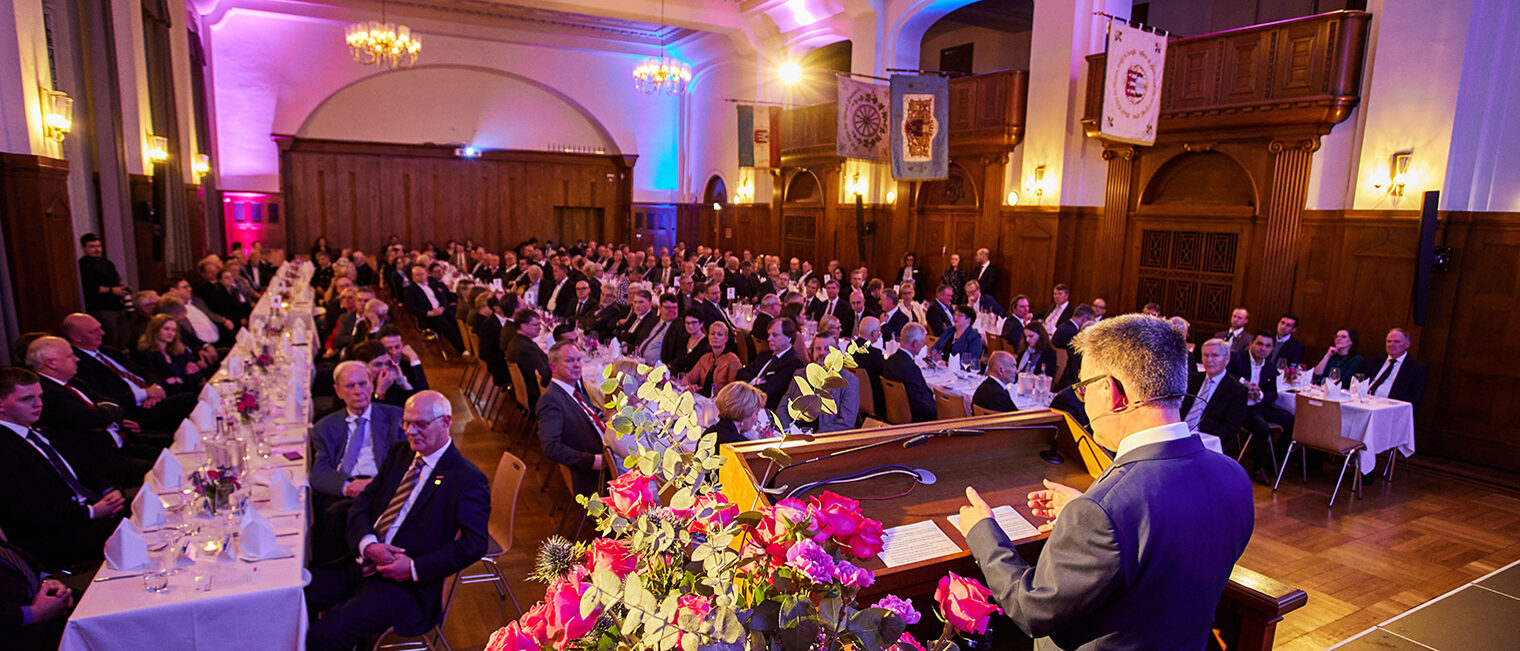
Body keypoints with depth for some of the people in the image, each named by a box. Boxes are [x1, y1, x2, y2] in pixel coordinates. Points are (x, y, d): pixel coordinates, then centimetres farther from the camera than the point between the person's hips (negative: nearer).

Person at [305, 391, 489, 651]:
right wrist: (368, 543, -11)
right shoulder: (399, 453, 11)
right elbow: (363, 502, 9)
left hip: (405, 584, -7)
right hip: (362, 566, 7)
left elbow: (474, 544, -16)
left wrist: (415, 568, -18)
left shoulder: (468, 479, -12)